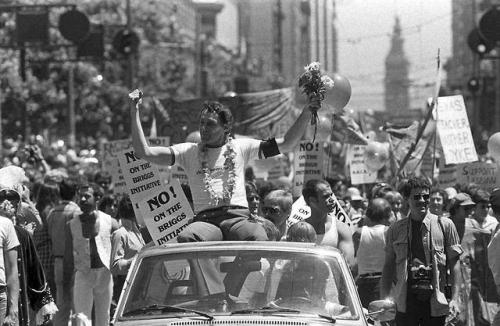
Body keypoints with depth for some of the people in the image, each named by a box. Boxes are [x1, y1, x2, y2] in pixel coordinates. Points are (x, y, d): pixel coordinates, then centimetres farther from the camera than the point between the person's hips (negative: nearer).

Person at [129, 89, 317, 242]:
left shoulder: (241, 147, 19)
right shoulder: (189, 152, 18)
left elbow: (287, 145, 18)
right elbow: (145, 153, 10)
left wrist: (307, 112, 10)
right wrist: (135, 114, 5)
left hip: (238, 217, 0)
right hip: (205, 220, 0)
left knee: (257, 237, -36)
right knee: (185, 238, -36)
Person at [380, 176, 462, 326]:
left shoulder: (445, 225, 3)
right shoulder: (395, 230, 8)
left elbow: (454, 263, 2)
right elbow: (388, 266, 11)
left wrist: (454, 298, -6)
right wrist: (384, 298, 0)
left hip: (435, 301, -1)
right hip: (405, 301, 1)